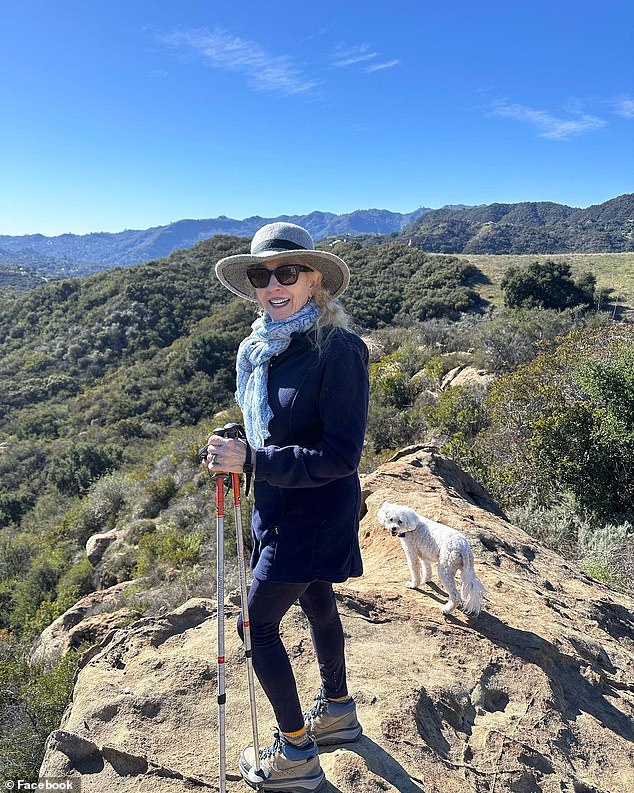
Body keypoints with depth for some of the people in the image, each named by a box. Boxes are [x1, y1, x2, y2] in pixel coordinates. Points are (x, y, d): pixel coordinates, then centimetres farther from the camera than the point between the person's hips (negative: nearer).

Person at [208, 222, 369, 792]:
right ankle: (338, 711, 48)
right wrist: (236, 454, 0)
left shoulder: (338, 349, -23)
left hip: (317, 511, -8)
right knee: (317, 604, 23)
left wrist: (251, 460, -27)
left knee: (259, 622, 2)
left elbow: (341, 455, -25)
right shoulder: (261, 348, 1)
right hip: (280, 506, 8)